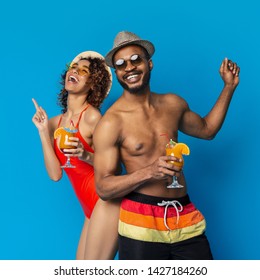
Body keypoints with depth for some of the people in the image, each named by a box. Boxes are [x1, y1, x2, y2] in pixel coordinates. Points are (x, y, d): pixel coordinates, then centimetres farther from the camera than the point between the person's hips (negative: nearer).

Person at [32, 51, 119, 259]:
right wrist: (43, 131, 1)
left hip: (106, 202, -8)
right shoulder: (55, 122, 11)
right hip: (91, 208, 8)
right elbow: (55, 174, 2)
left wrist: (86, 156, -26)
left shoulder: (92, 117, -10)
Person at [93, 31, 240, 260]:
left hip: (186, 218, 5)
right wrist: (149, 172, -24)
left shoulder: (173, 103, 7)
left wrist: (229, 87, 21)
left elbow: (206, 129, 26)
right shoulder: (111, 123, -9)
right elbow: (103, 188, -11)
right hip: (141, 223, -4)